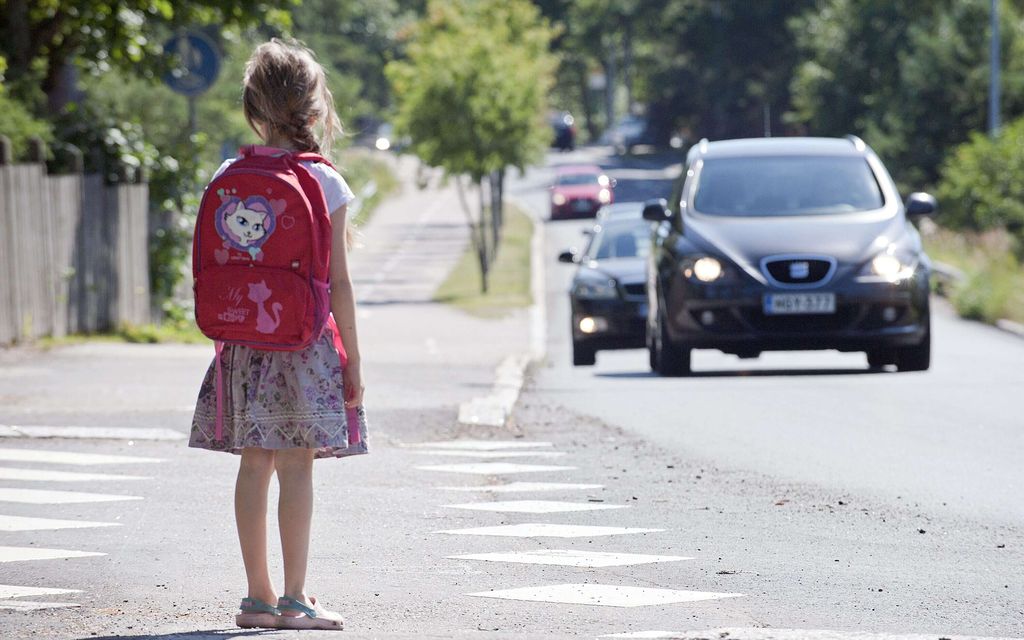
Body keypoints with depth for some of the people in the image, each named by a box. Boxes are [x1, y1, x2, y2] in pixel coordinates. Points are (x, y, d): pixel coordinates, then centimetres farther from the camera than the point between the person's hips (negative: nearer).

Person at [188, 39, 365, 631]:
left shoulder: (229, 178, 3)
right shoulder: (323, 183, -8)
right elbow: (338, 282, -8)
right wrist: (353, 358, -1)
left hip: (245, 340, 4)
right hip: (304, 340, -4)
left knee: (254, 466, 7)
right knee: (297, 467, -1)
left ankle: (258, 594, 11)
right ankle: (294, 598, -1)